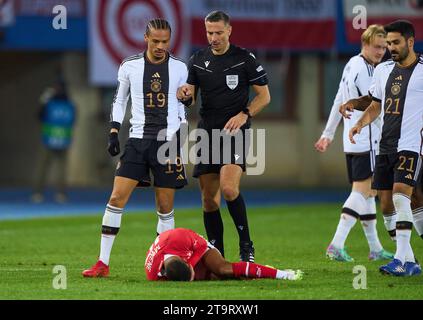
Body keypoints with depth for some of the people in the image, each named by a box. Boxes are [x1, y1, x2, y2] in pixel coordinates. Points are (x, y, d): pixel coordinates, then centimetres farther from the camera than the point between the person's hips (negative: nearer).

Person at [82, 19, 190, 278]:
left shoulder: (179, 68, 4)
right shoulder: (130, 66, 2)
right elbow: (120, 101, 13)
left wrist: (181, 135, 7)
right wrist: (114, 133, 4)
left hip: (168, 140, 0)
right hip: (138, 139, 0)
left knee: (165, 206, 1)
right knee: (117, 198, -9)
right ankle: (103, 263, -6)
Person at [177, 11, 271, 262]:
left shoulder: (245, 59, -2)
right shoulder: (197, 61, 10)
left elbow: (264, 95, 2)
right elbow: (190, 97, 12)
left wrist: (244, 115, -13)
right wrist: (185, 95, -12)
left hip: (235, 131, -5)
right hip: (207, 132, 5)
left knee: (229, 188, -23)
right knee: (209, 199, 3)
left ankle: (246, 246, -9)